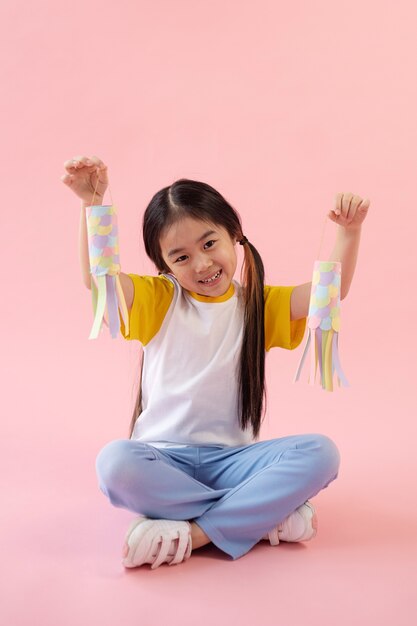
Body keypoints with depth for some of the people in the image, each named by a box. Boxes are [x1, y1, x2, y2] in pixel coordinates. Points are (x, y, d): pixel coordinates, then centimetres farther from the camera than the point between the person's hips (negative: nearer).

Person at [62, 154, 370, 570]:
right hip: (163, 455, -1)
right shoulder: (158, 301, 3)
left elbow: (331, 291, -2)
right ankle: (264, 515, -23)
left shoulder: (259, 306, 8)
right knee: (115, 462, -34)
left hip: (230, 457, 1)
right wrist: (92, 204, -24)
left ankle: (196, 531, -25)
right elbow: (96, 276, -13)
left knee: (320, 453, -23)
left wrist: (349, 233, -17)